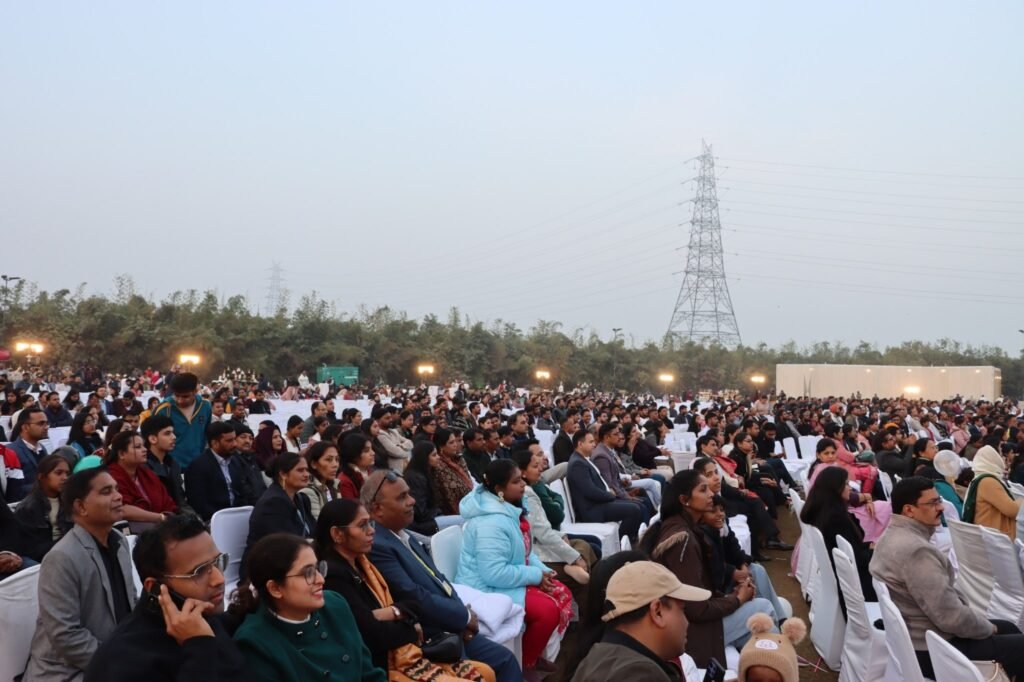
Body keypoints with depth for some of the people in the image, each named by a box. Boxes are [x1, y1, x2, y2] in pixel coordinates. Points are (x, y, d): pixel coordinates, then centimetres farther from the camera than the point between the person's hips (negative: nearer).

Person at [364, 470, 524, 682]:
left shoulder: (404, 536, 11)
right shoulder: (377, 546, -21)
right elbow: (415, 599, -24)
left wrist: (462, 616, -5)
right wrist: (464, 616, -11)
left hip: (452, 630, 9)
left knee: (506, 660, 10)